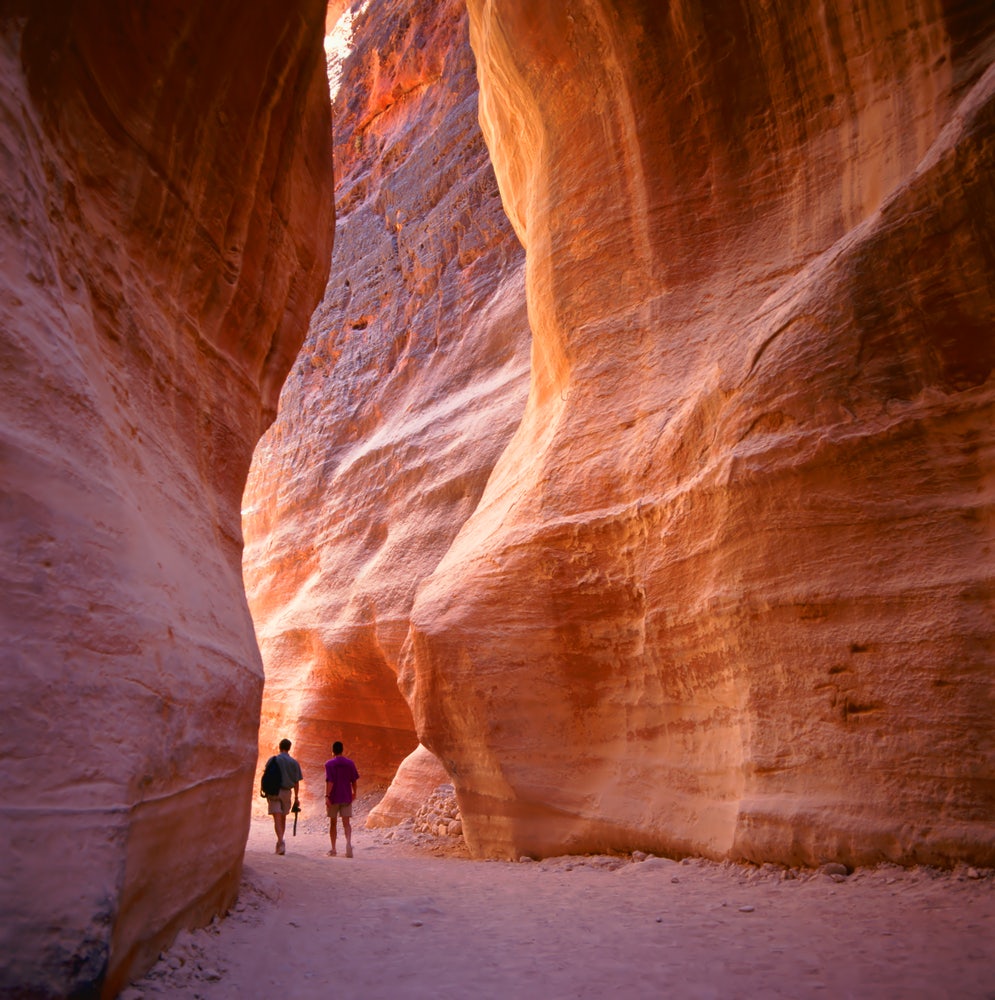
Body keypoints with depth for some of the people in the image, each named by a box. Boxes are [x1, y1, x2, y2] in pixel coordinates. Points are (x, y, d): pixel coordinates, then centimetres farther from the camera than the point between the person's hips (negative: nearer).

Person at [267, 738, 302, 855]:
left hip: (274, 791, -2)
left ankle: (281, 842, -22)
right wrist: (296, 797, 12)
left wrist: (267, 793, 3)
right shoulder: (294, 763, 5)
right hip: (287, 792, 2)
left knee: (277, 819, -6)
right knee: (283, 819, 16)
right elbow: (296, 782, 5)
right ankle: (280, 844, 22)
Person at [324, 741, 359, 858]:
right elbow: (354, 780, 7)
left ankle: (333, 849, 16)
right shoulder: (350, 763, 4)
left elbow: (329, 781, -17)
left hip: (334, 797, -2)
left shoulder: (329, 764, -6)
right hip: (346, 797, 2)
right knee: (346, 822, 0)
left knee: (332, 822, 12)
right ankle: (348, 842, -25)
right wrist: (354, 792, 22)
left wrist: (327, 796, -18)